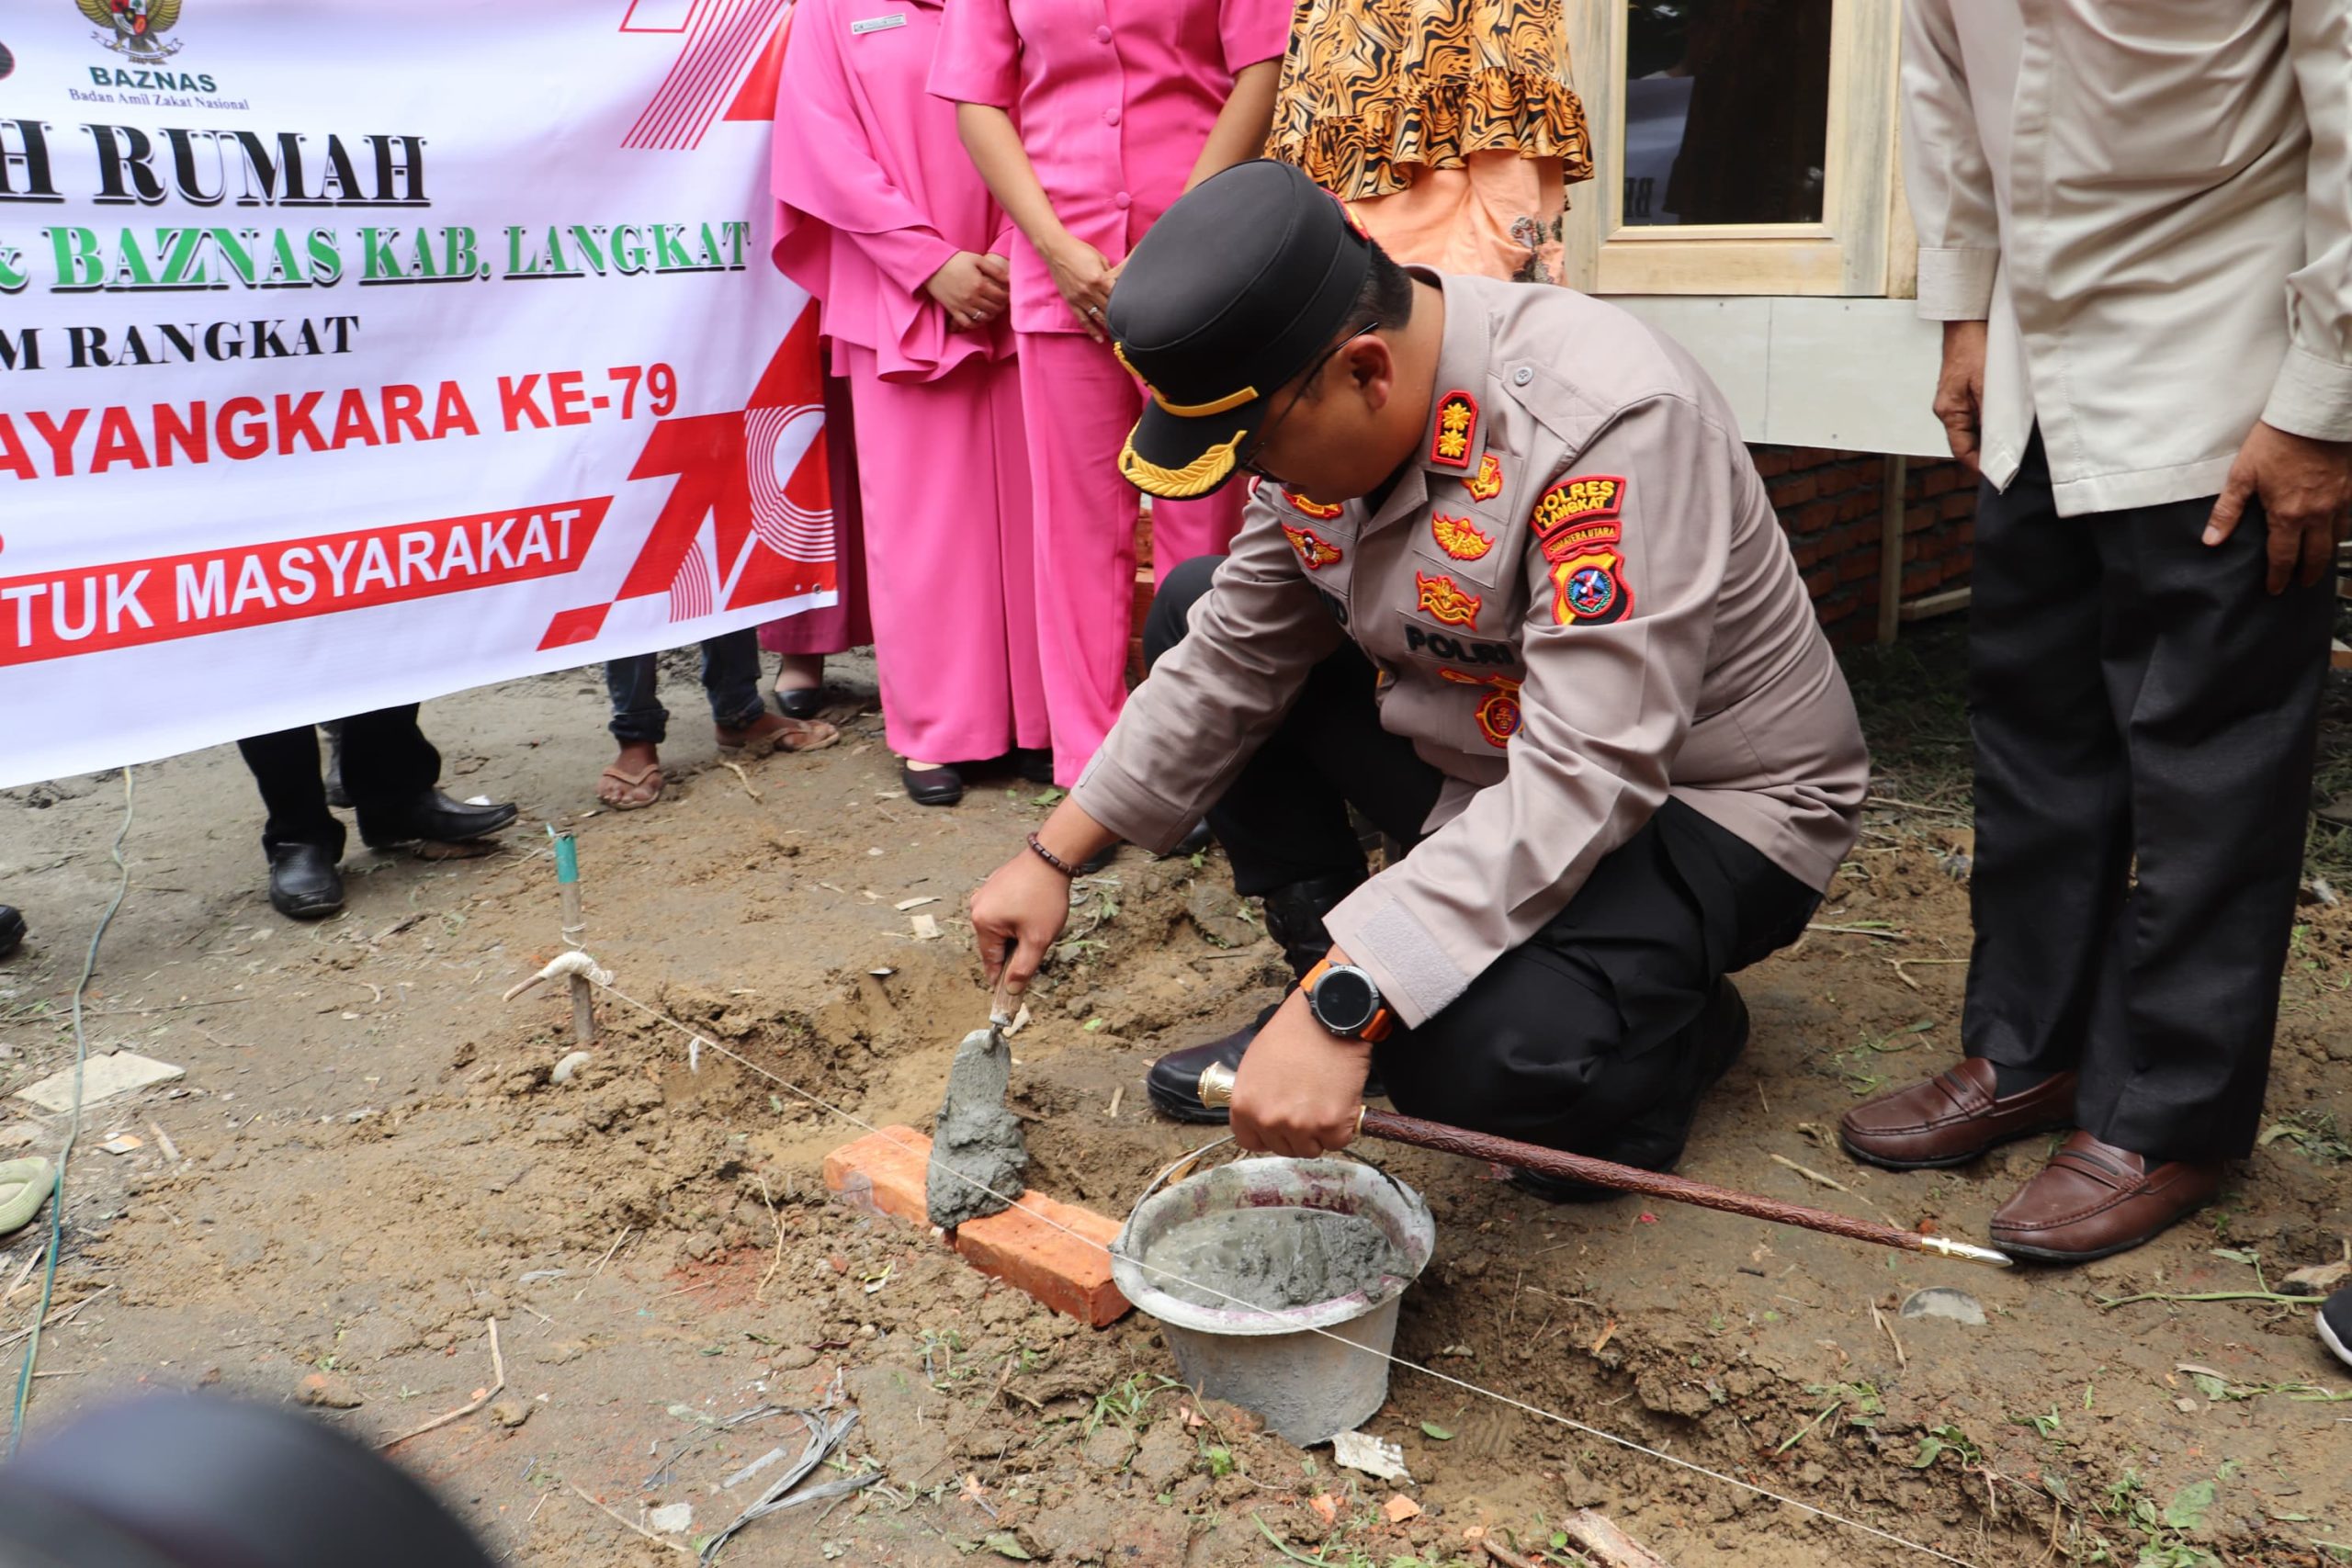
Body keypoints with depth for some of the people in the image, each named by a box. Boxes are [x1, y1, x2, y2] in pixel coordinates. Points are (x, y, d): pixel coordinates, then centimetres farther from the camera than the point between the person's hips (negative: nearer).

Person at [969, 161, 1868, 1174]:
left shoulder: (1612, 423, -32)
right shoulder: (1318, 409, -8)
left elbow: (1585, 782, -37)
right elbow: (1230, 660, 2)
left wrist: (1344, 1013, -41)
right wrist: (1052, 857, 1)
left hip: (1705, 804, -7)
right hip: (1474, 756, 8)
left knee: (1476, 1052, -35)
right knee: (1194, 614, 3)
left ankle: (1678, 1022, 2)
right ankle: (1321, 978, 7)